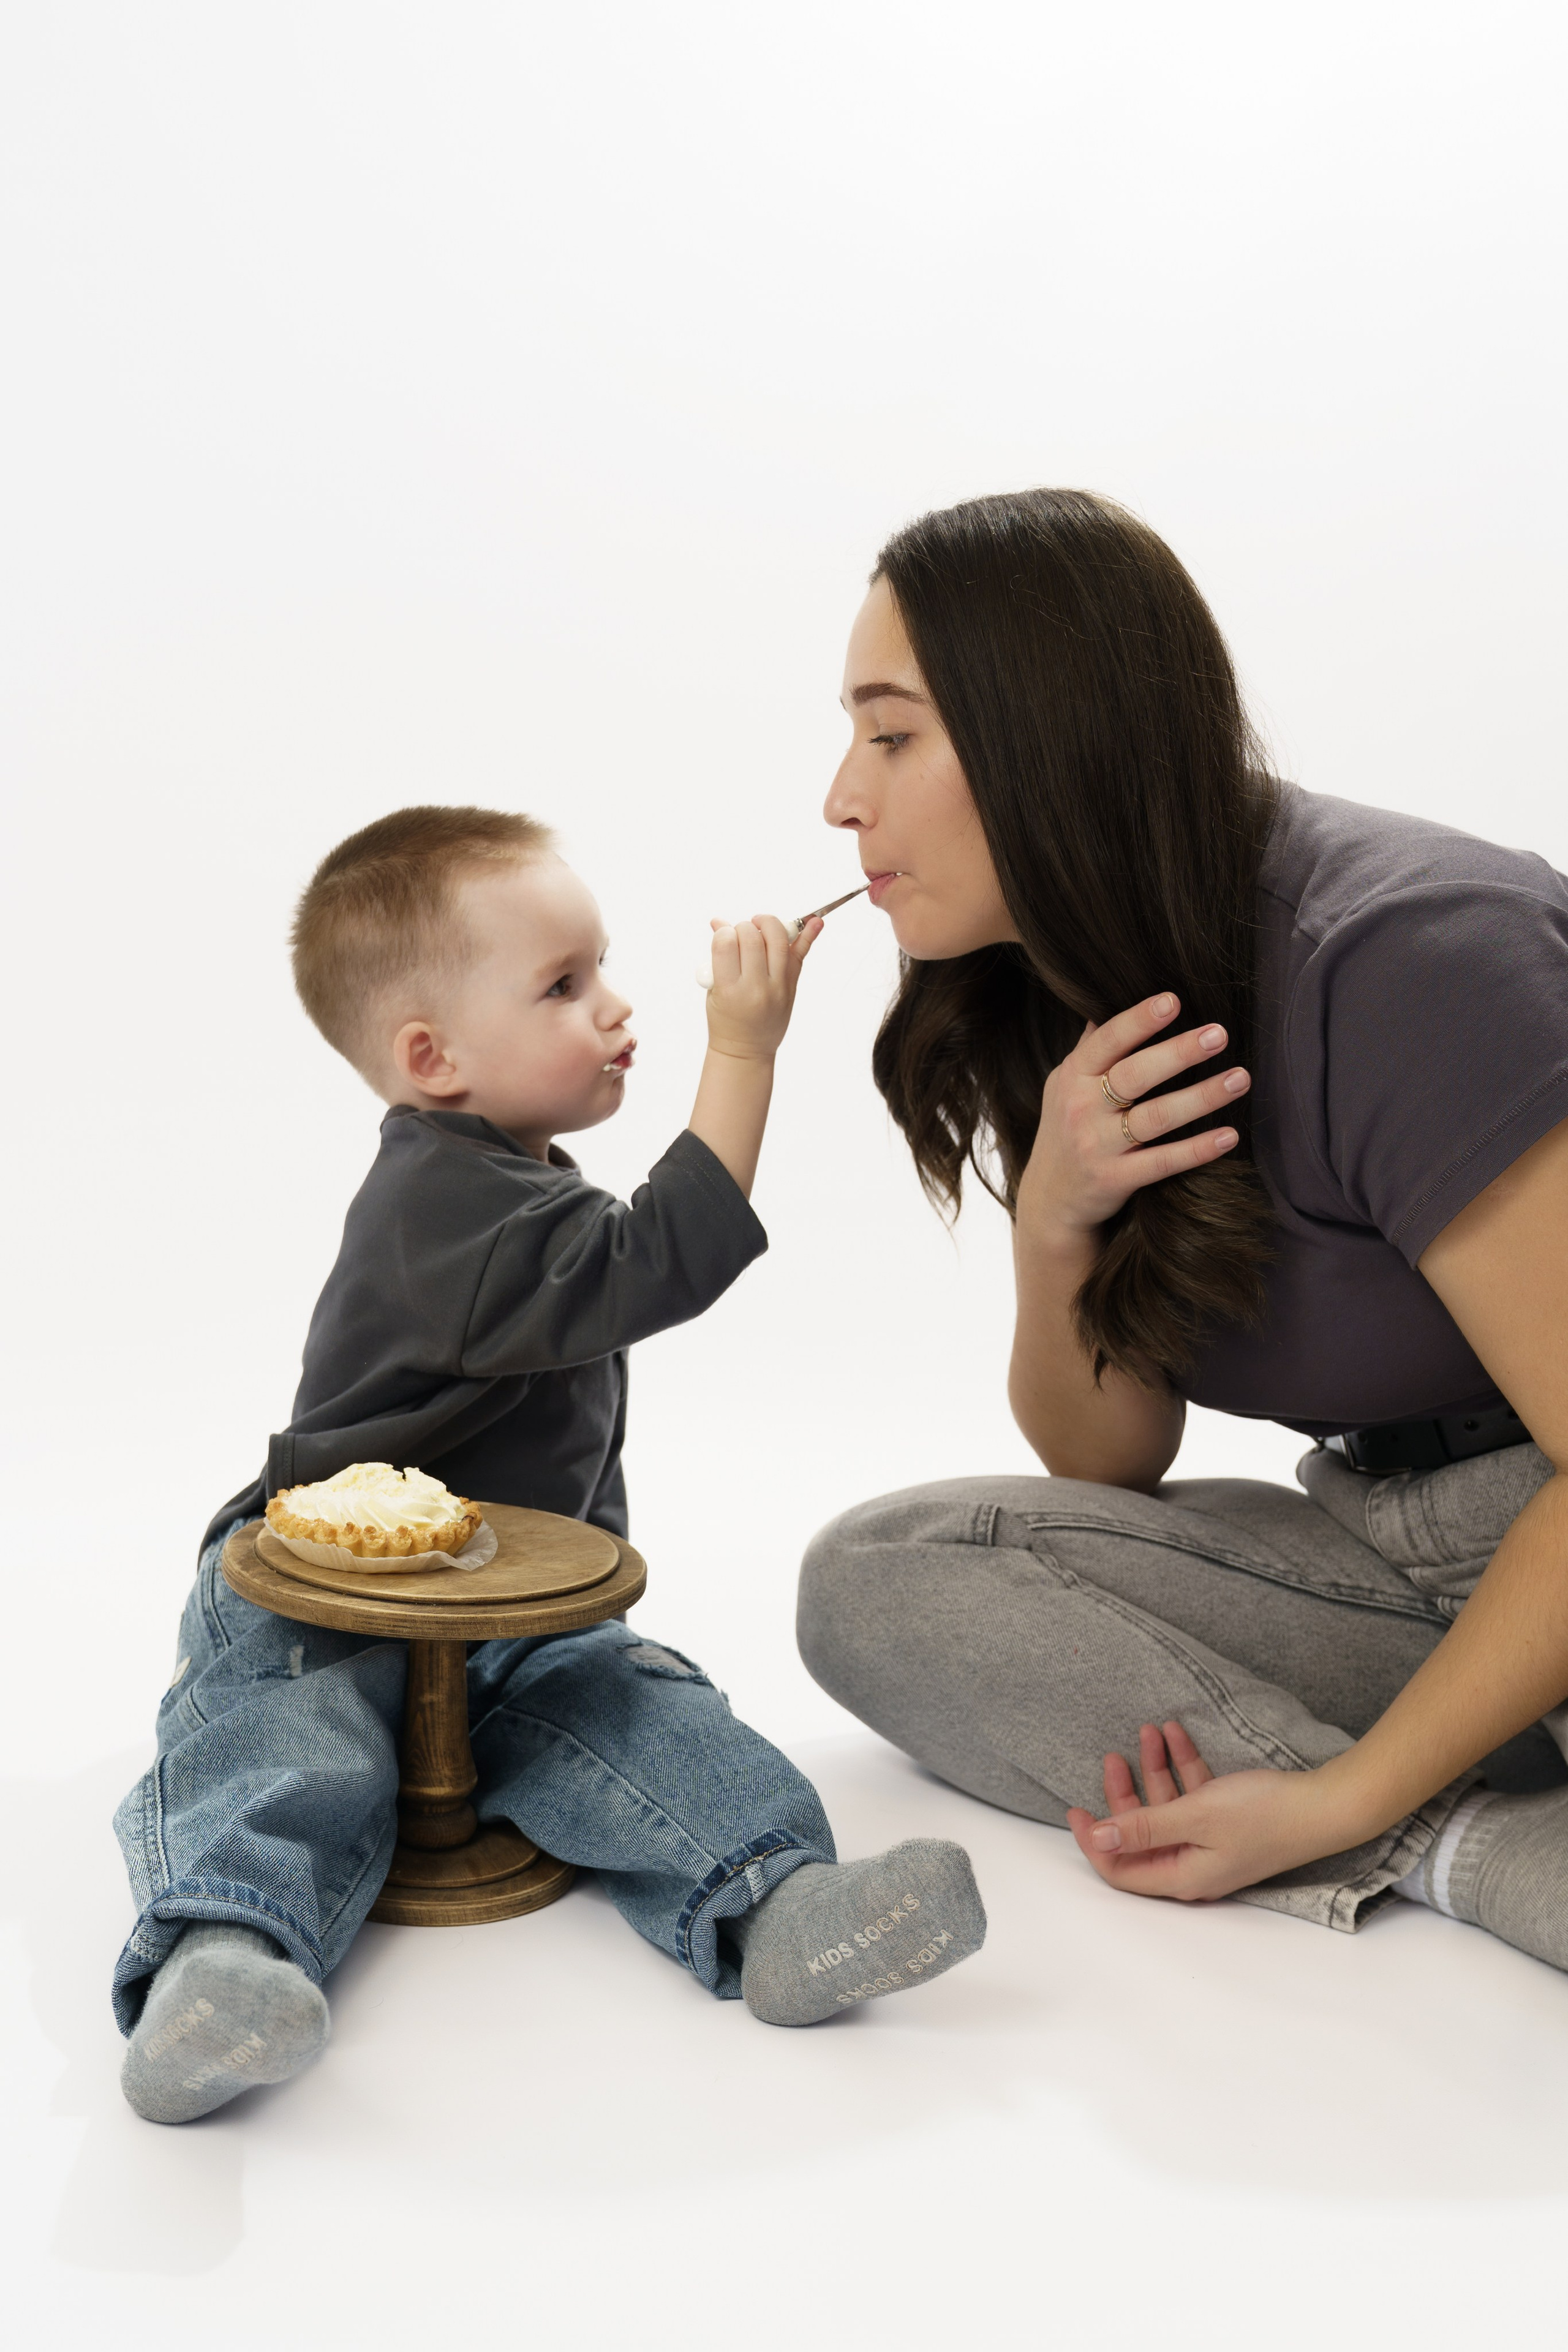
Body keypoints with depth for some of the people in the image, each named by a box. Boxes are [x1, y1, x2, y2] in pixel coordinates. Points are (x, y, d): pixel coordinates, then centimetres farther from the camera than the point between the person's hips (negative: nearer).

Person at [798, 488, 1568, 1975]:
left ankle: (1397, 1840, -14)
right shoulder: (1070, 1014, 4)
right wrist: (1051, 1225, -12)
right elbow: (1105, 1466, 8)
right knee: (871, 1581, -13)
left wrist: (1340, 1802, -19)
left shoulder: (1406, 959, -21)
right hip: (1386, 1556, 9)